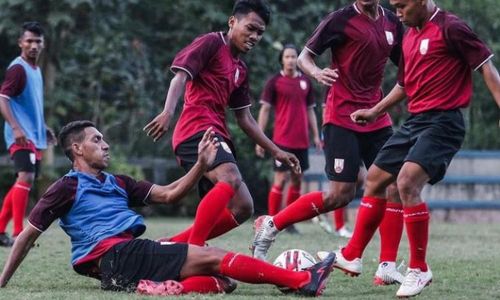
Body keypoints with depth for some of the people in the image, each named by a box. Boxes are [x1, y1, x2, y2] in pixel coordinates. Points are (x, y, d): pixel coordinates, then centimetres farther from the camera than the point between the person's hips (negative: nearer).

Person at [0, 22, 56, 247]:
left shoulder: (36, 69, 17)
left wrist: (43, 128, 27)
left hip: (35, 137, 10)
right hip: (21, 136, -10)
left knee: (23, 182, 11)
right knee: (26, 177, -21)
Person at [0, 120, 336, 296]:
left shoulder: (117, 184, 28)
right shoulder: (67, 187, 6)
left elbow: (169, 194, 21)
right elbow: (28, 235, 7)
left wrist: (201, 165, 7)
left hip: (130, 254, 9)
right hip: (114, 256, -9)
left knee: (221, 281, -13)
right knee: (213, 257, -17)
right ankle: (302, 280, -24)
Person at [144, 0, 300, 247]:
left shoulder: (241, 70, 24)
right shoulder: (211, 43, 0)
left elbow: (245, 119, 28)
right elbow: (181, 75, -13)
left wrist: (276, 151, 25)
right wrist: (168, 112, -31)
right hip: (197, 129, -9)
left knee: (242, 208, 3)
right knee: (231, 179, -34)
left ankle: (171, 246, 3)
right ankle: (194, 248, -38)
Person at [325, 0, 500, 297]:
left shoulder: (451, 28, -12)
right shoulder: (410, 35, 14)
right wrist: (375, 111, 24)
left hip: (442, 122, -9)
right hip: (415, 120, 9)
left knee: (407, 182, -24)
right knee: (375, 179, 12)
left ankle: (419, 270, -12)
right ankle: (352, 256, 24)